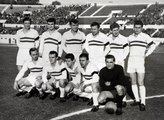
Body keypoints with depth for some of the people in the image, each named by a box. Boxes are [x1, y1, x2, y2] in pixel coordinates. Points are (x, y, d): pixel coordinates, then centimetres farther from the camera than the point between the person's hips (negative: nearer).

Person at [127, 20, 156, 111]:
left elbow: (152, 46, 8)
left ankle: (142, 103, -6)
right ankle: (137, 100, 18)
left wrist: (146, 54, 3)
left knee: (140, 83, -10)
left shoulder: (145, 37, 1)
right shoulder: (130, 37, 12)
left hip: (140, 61, -4)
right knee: (133, 82, 7)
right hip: (131, 60, 4)